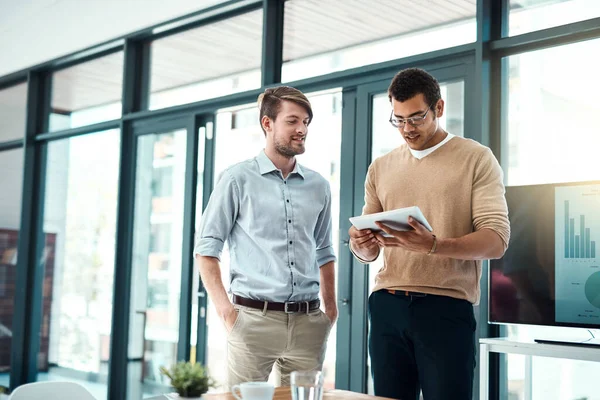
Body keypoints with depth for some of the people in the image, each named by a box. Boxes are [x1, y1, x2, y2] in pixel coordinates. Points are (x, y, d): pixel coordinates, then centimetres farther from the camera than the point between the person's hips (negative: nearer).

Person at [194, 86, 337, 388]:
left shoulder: (318, 186, 13)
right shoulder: (238, 179, 0)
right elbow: (206, 249, -2)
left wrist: (330, 308, 10)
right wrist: (225, 309, -11)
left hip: (307, 321, 4)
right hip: (253, 318, -4)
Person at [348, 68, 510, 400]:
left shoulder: (477, 159, 0)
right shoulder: (380, 168, 13)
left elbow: (495, 241, -10)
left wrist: (434, 246, -27)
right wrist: (360, 244, -10)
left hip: (447, 308, -4)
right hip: (386, 306, 4)